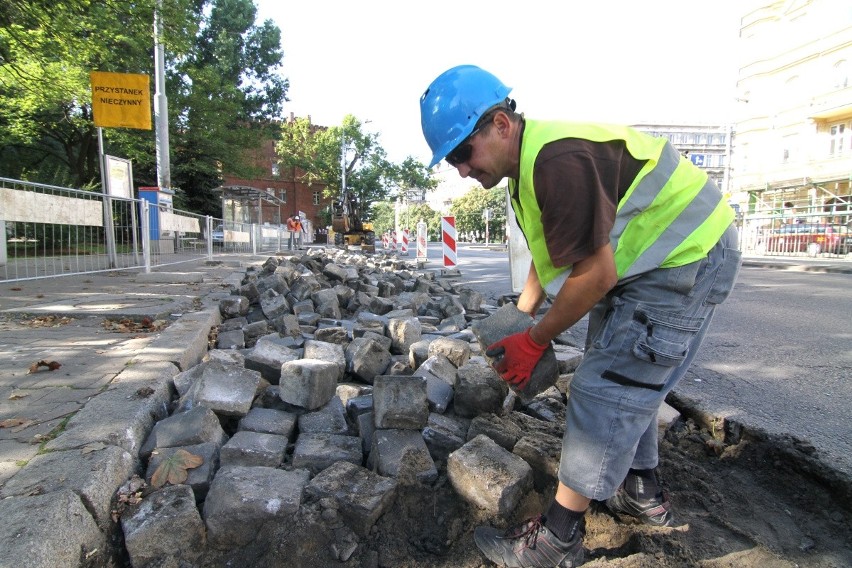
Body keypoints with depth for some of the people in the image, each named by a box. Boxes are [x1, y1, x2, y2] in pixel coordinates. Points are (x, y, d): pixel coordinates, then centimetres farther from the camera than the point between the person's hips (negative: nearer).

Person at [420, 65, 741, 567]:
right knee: (627, 383, 16)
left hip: (686, 259, -10)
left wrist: (534, 341, -16)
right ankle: (643, 494, 35)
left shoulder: (557, 159, -29)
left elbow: (596, 275, -27)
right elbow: (547, 254, 14)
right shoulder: (529, 163, 6)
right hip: (645, 261, 10)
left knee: (606, 389, -10)